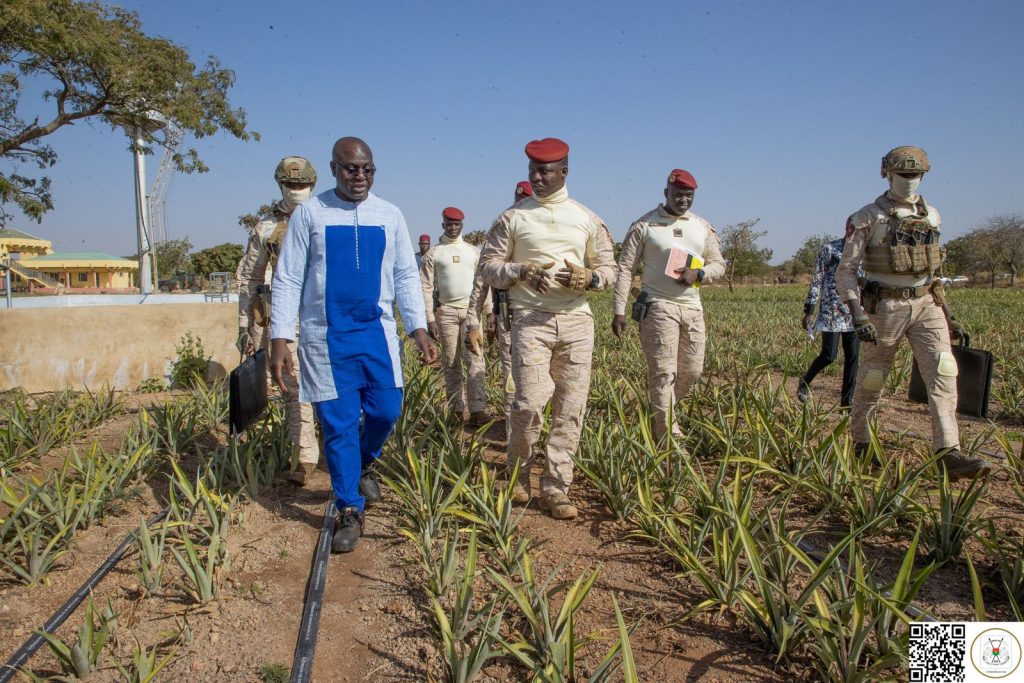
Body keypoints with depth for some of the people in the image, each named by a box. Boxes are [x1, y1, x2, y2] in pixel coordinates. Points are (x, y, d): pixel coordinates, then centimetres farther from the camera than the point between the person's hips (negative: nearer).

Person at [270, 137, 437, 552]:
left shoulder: (390, 216, 6)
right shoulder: (309, 214, -1)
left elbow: (406, 275, 7)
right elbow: (287, 279, -1)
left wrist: (419, 328, -3)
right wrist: (280, 338, -7)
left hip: (377, 332, 2)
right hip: (326, 336, -2)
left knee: (386, 410, 4)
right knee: (338, 424, 2)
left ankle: (363, 466, 38)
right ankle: (349, 512, 18)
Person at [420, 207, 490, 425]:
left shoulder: (473, 251, 13)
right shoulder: (433, 253, 6)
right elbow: (426, 287, 1)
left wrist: (489, 312, 6)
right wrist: (430, 318, -6)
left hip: (471, 309, 1)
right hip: (446, 310, -1)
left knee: (474, 358, -9)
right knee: (451, 362, 3)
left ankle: (477, 409, -13)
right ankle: (456, 409, 9)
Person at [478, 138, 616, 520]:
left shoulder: (587, 219, 12)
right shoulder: (512, 217, 7)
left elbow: (609, 268, 14)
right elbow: (488, 266, 5)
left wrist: (589, 277, -9)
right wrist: (521, 270, -14)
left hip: (576, 319, 3)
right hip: (530, 319, -2)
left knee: (570, 407, 0)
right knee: (530, 403, -11)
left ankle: (556, 489, 10)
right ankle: (518, 475, 15)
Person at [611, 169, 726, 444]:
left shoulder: (703, 227, 12)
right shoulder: (644, 225, -2)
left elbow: (719, 264, 16)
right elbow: (625, 269, -5)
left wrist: (699, 272, -8)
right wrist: (618, 310, -11)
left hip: (692, 308, 6)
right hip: (658, 307, -6)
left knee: (692, 370, 9)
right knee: (663, 373, -7)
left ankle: (659, 416, 29)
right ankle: (668, 437, -1)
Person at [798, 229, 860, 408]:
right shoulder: (828, 249, -2)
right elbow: (816, 280, -4)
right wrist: (809, 311, -8)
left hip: (853, 313, 5)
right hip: (832, 312, -5)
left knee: (853, 356, 2)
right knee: (829, 355, -7)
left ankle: (847, 400, 11)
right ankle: (804, 382, 20)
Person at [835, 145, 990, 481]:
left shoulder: (931, 216, 11)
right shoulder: (868, 218, -6)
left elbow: (930, 267, 20)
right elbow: (845, 271, -8)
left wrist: (947, 313, 18)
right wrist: (858, 316, -18)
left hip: (926, 304, 4)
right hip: (885, 307, -4)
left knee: (943, 373, -10)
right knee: (872, 379, 6)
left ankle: (949, 456, -12)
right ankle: (859, 442, 26)